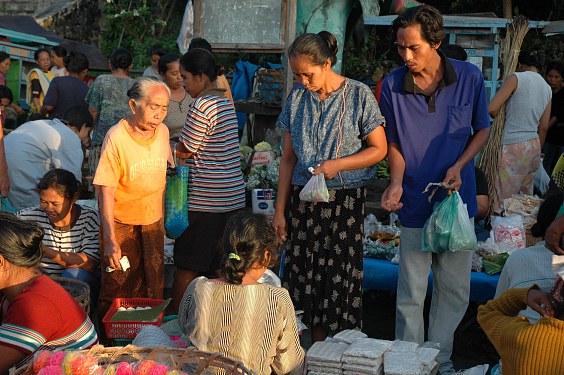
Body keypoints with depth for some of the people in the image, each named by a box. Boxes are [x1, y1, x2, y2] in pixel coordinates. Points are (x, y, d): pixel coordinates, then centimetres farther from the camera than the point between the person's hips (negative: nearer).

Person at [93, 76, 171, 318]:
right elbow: (106, 191, -20)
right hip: (121, 225, -5)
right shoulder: (116, 137, -18)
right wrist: (110, 241, -26)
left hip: (153, 223, 5)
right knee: (118, 291, 3)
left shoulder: (162, 132, -1)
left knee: (153, 292, 12)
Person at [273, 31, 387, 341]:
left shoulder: (358, 95, -5)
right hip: (304, 199, 4)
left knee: (341, 278, -2)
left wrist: (337, 164, -17)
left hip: (346, 199, -3)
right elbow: (288, 158, 9)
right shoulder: (297, 98, 7)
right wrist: (279, 210, 6)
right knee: (306, 277, 2)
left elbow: (379, 149, -2)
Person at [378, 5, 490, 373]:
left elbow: (482, 129, 6)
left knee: (455, 290, 10)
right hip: (415, 202, -1)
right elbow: (394, 143, 4)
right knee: (411, 294, 3)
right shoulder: (393, 85, -7)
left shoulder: (469, 77, -7)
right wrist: (397, 182, -14)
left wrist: (459, 166, -10)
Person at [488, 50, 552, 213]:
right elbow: (544, 126, 15)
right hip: (535, 145, 7)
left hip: (513, 146, -7)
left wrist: (502, 117, 9)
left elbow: (491, 109, -12)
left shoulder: (516, 78, -6)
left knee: (503, 200, -4)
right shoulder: (547, 88, 13)